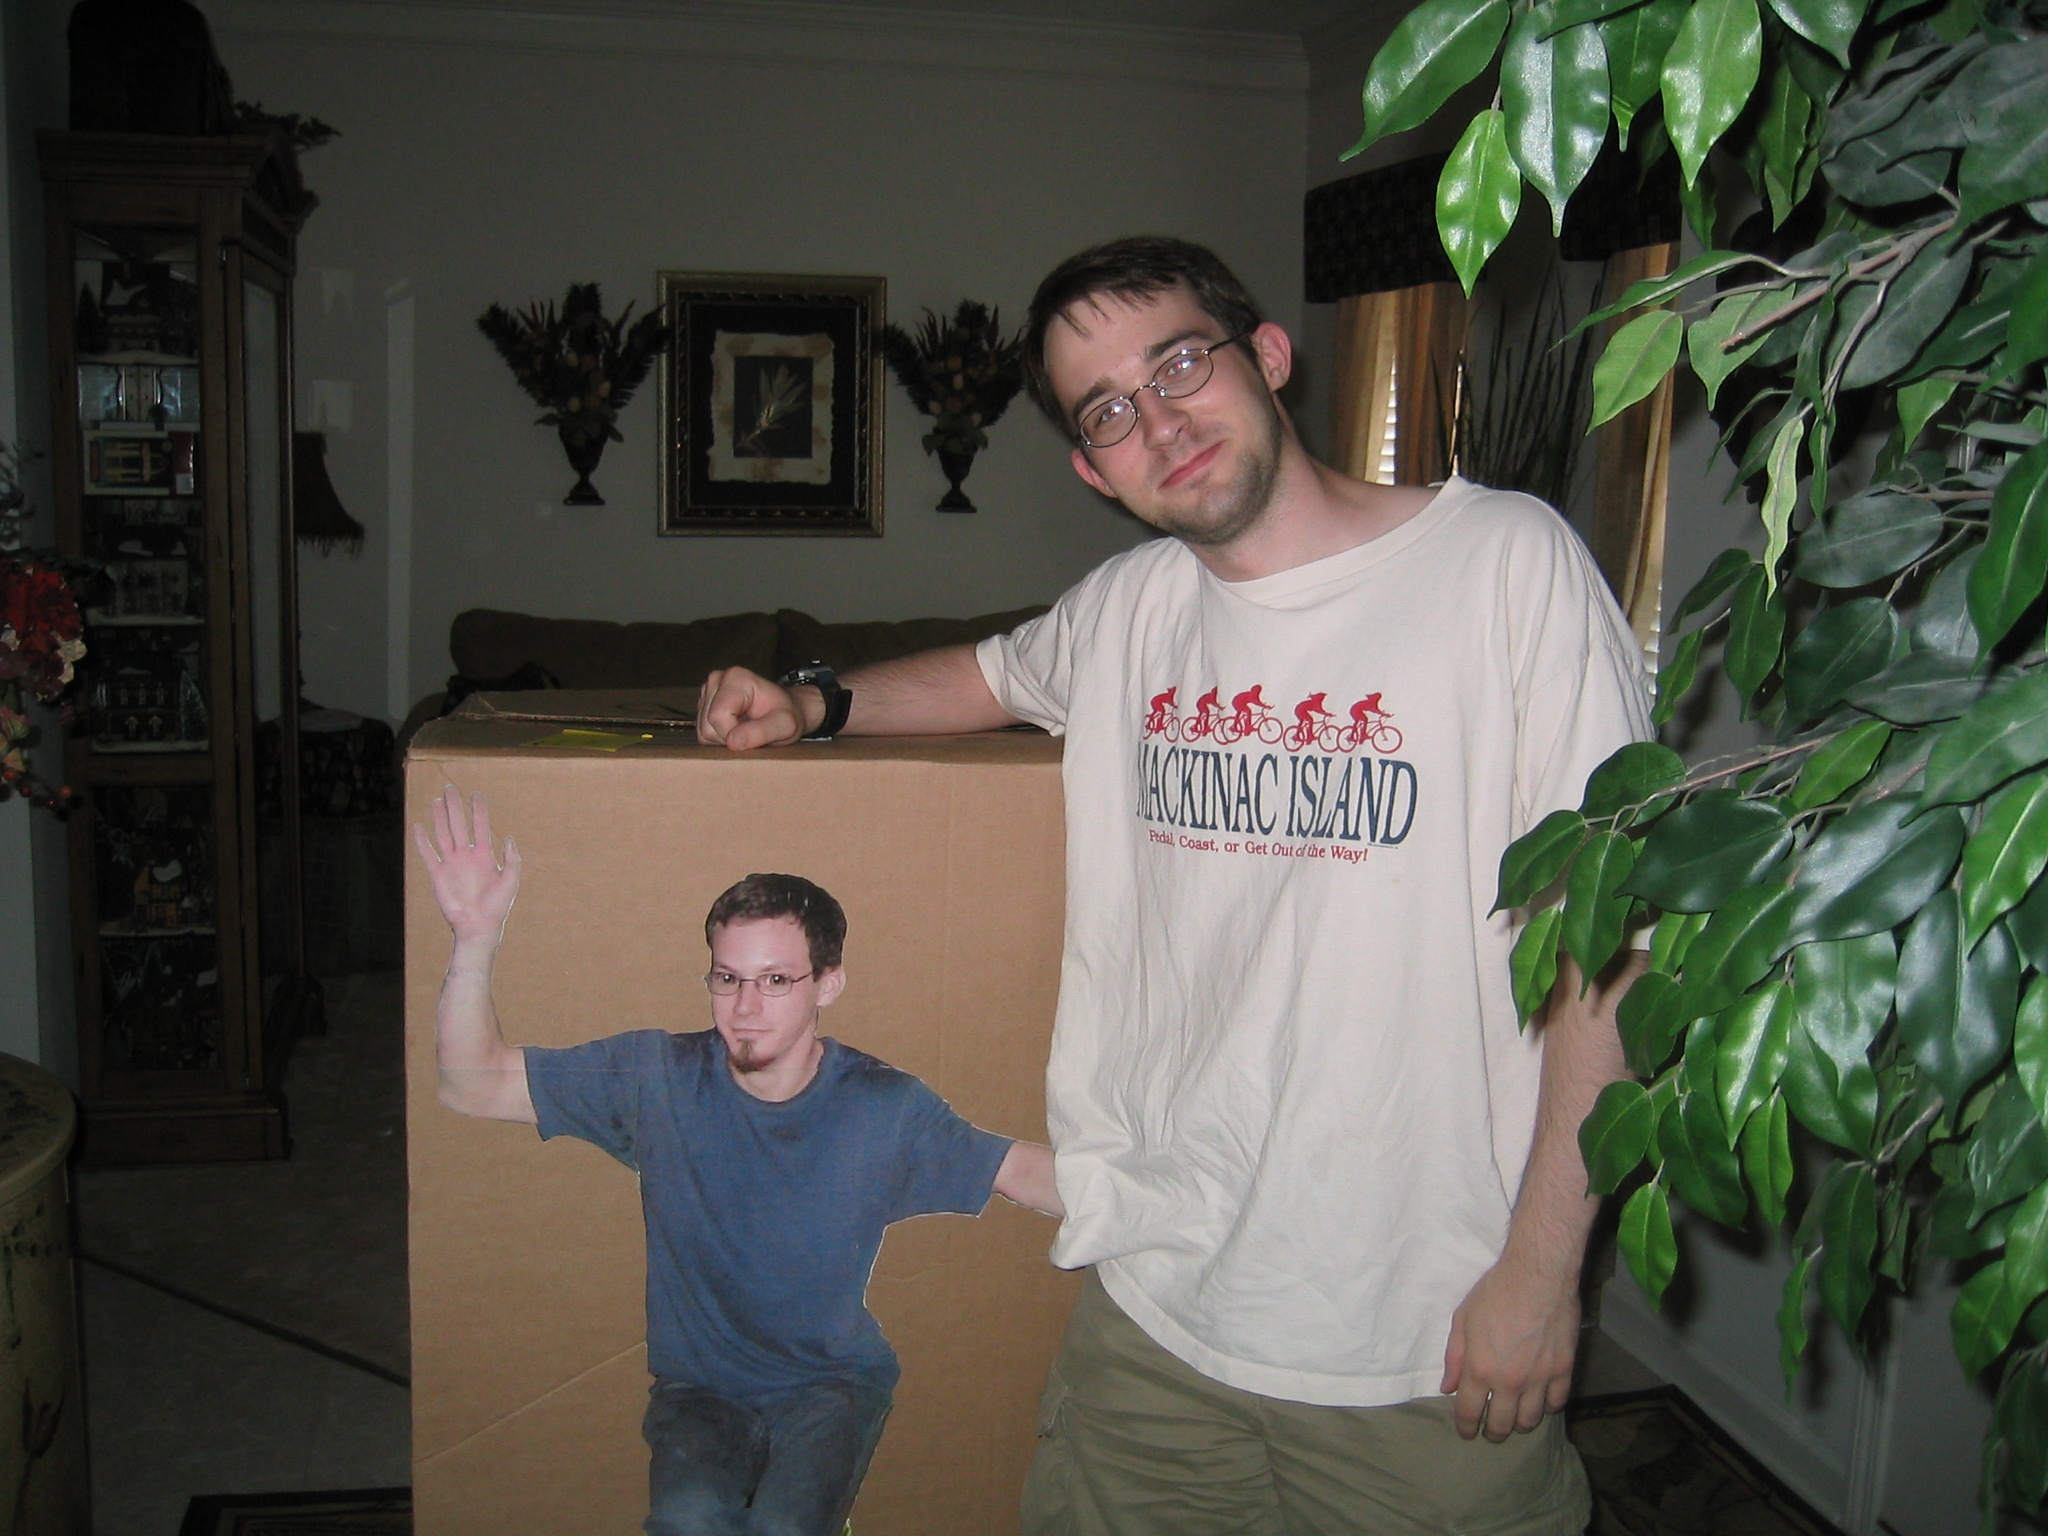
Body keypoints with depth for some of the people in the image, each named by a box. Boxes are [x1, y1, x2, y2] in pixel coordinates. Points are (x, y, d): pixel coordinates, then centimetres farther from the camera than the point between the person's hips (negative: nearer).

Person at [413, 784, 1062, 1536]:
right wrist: (477, 939, -28)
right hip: (699, 1389, 1)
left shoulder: (887, 1109, -13)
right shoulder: (657, 1078, -12)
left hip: (833, 1383, 0)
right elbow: (473, 1084, -12)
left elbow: (1030, 1173, -8)